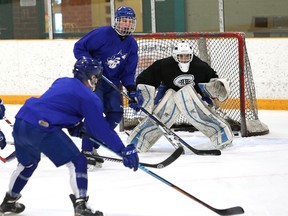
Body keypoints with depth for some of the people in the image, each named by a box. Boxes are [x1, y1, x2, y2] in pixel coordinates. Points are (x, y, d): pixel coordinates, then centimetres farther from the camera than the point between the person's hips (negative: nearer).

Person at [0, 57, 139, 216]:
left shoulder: (61, 82, 23)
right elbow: (102, 130, -2)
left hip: (20, 121, 8)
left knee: (28, 162, 32)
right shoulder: (89, 98, 0)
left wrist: (77, 127, 23)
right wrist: (124, 150, 0)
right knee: (77, 162, -1)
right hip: (41, 128, -8)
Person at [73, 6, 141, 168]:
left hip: (112, 83, 7)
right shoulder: (103, 34, -17)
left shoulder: (132, 45, 2)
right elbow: (79, 47, -13)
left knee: (116, 113, 1)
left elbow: (128, 72, 4)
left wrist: (132, 92, -8)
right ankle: (87, 151, -14)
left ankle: (93, 146, 15)